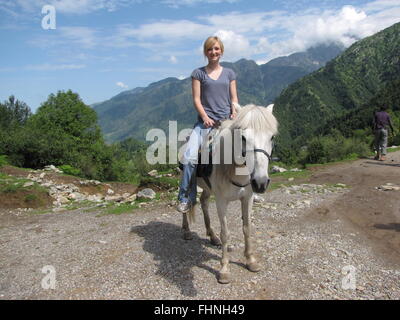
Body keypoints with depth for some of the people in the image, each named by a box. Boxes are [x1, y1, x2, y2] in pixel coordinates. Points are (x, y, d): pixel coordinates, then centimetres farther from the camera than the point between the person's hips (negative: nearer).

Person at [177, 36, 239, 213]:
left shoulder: (229, 73, 16)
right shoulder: (198, 73, 9)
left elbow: (234, 98, 13)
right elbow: (196, 99, 1)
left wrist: (235, 114, -5)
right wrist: (205, 118, -12)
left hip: (226, 121, 3)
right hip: (205, 121, -2)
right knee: (189, 157, -19)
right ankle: (186, 197, -7)